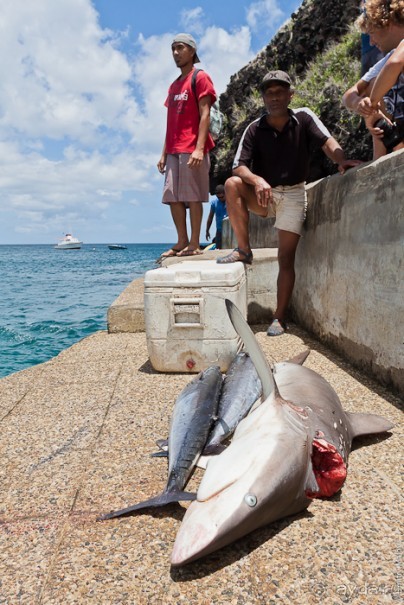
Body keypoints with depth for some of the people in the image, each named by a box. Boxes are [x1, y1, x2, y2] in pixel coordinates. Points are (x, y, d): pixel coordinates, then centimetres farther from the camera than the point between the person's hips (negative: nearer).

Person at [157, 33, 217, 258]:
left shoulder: (200, 77, 2)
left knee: (192, 195, -8)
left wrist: (199, 148, -21)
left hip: (192, 149, -8)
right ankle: (182, 242, 9)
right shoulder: (174, 85, 24)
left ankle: (194, 244, -4)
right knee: (173, 197, 3)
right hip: (174, 150, 8)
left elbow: (205, 115, -9)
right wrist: (164, 153, 15)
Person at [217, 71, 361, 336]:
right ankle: (244, 250, -19)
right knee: (232, 184, -28)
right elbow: (239, 166, -10)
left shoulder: (304, 118, -2)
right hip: (264, 194, 1)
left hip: (293, 194, -1)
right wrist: (257, 180, -32)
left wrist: (341, 160, -37)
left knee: (286, 258, -8)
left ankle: (279, 318, -2)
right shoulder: (255, 129, -1)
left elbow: (327, 141, -14)